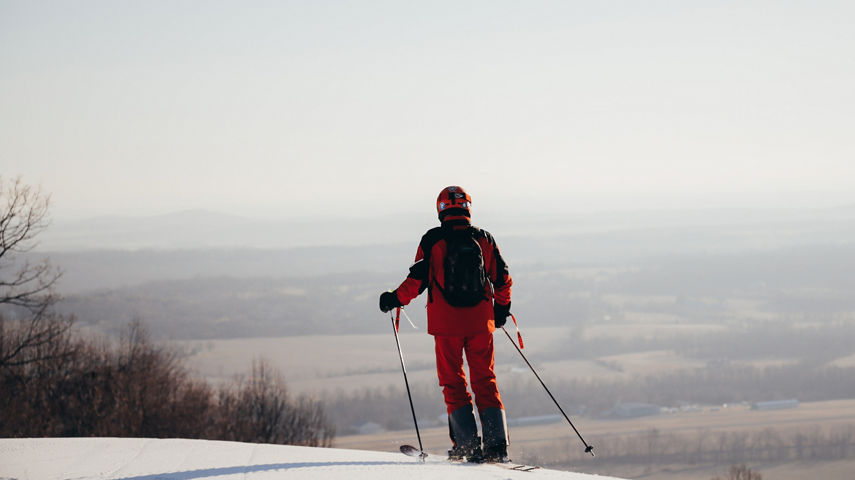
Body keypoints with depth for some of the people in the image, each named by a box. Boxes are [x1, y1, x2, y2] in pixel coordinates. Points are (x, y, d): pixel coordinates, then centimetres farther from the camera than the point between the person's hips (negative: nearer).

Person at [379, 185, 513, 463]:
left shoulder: (433, 240, -6)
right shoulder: (484, 239, 3)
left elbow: (418, 279, -7)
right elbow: (502, 280, 8)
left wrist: (395, 299, 10)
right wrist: (502, 308, 25)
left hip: (446, 323, -2)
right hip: (481, 322, 2)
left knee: (453, 383, 7)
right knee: (485, 381, 7)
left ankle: (466, 444, -1)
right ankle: (496, 444, -3)